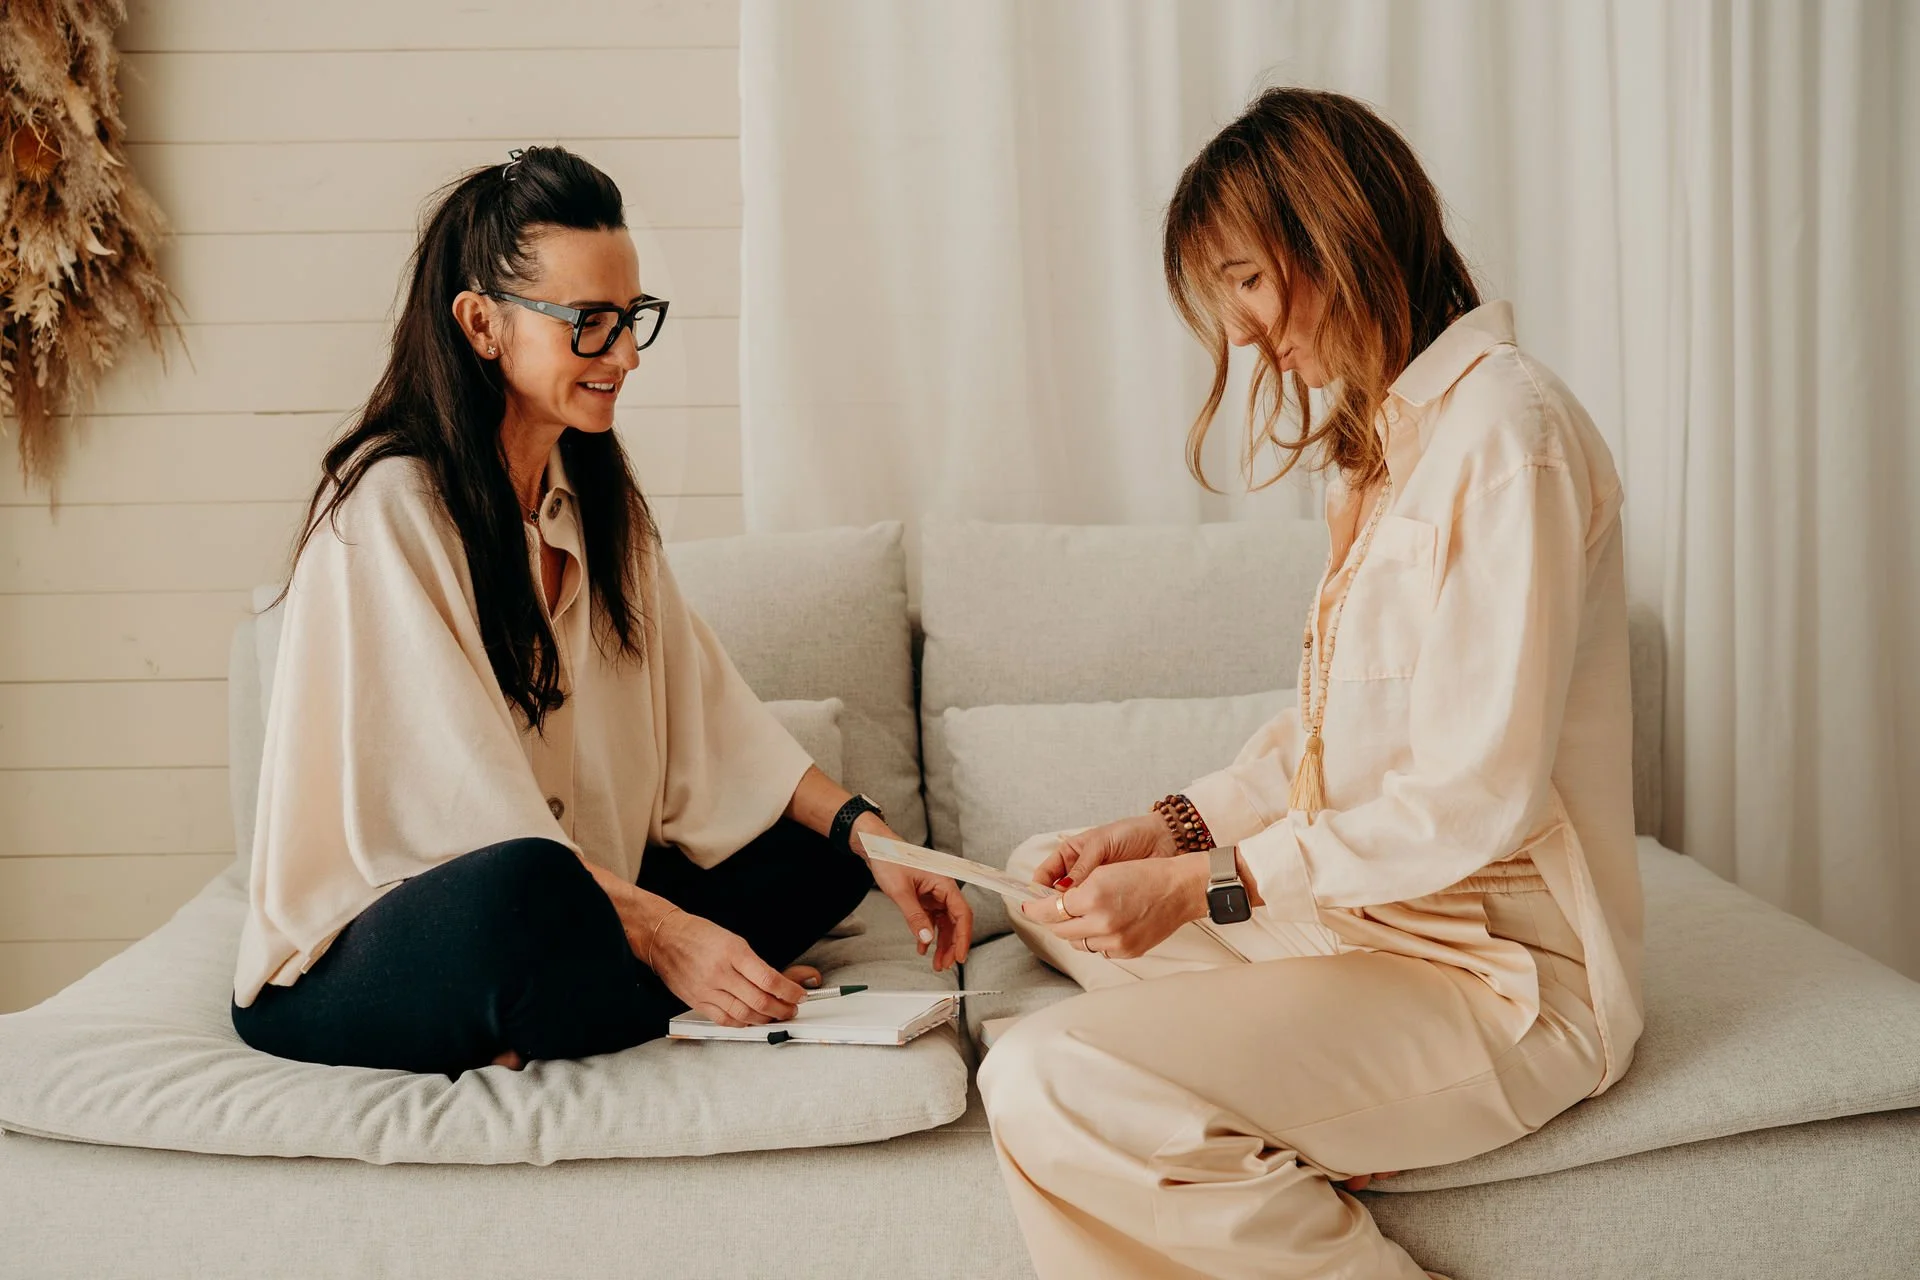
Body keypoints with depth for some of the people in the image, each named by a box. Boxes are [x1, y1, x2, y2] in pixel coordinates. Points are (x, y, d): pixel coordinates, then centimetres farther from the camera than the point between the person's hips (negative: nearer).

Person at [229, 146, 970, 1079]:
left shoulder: (594, 495, 11)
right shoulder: (388, 507, -17)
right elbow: (465, 802, -24)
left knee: (823, 846, -1)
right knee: (525, 890, -40)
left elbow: (705, 709, 6)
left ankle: (536, 1038, -14)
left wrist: (869, 835, -7)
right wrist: (660, 934, -30)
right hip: (349, 964, -9)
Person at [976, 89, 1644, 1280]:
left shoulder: (1504, 430, -17)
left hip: (1494, 970, -10)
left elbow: (1476, 800, -23)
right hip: (1369, 906, 11)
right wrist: (1175, 827, 2)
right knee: (1048, 878, 19)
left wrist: (1204, 886, -21)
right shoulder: (1389, 432, 14)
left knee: (1050, 1089, -26)